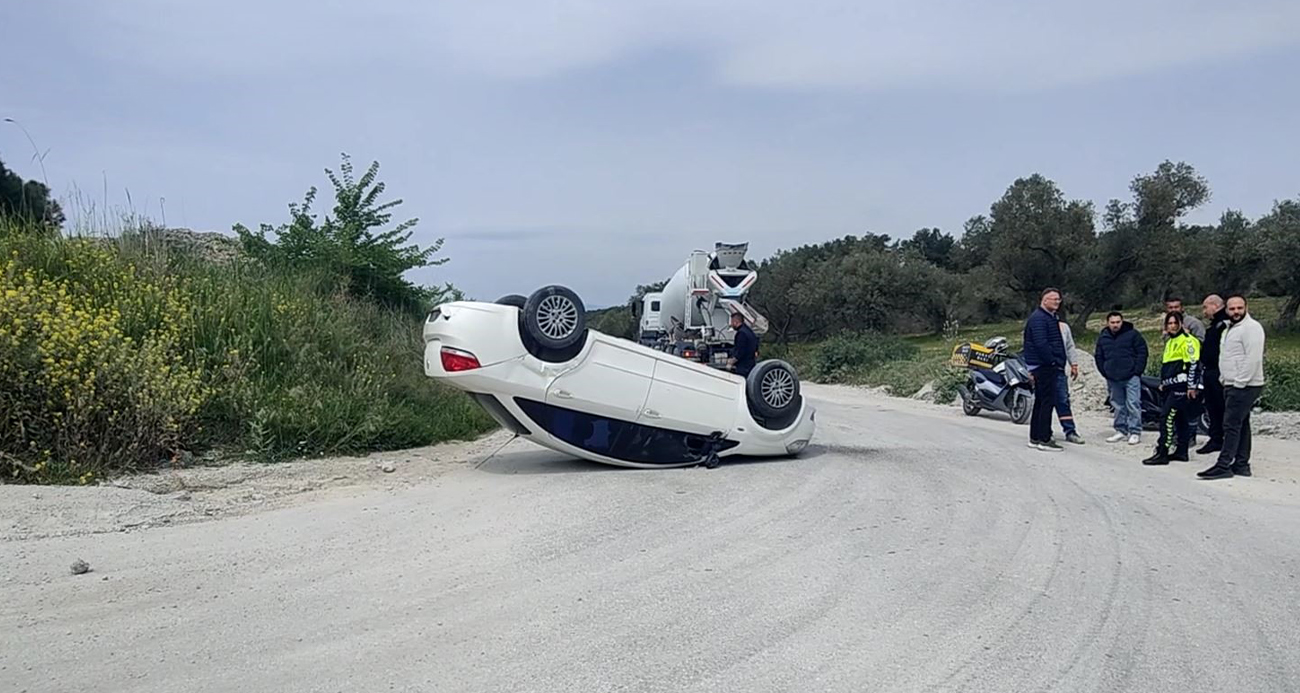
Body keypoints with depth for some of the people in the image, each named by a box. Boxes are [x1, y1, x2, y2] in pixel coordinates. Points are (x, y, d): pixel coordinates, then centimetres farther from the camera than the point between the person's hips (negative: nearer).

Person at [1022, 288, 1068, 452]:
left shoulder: (1051, 318, 21)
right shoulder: (1038, 318, -13)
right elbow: (1040, 343, -23)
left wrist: (1058, 364, 15)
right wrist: (1053, 361, -19)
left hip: (1047, 366, 11)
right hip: (1044, 366, -11)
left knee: (1041, 402, 13)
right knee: (1048, 401, -11)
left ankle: (1035, 438, 18)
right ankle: (1044, 440, -10)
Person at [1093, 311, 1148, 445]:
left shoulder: (1133, 334, -1)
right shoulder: (1103, 337, 10)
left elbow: (1142, 352, -2)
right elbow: (1099, 357, 17)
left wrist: (1137, 371, -8)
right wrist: (1104, 373, 7)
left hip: (1131, 377, -4)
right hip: (1113, 379, 4)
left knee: (1133, 404, -7)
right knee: (1118, 405, 10)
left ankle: (1135, 432, -3)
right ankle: (1121, 430, 19)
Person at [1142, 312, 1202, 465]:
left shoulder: (1187, 340, -11)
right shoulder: (1170, 341, 20)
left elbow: (1193, 364, -16)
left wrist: (1192, 386, -19)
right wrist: (1163, 383, 27)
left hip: (1182, 387, -10)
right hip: (1171, 387, 10)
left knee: (1167, 417, -13)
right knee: (1180, 418, 13)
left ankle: (1162, 454, -13)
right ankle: (1181, 452, 19)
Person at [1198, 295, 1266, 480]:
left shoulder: (1251, 327, -12)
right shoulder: (1229, 328, 19)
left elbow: (1253, 359, -20)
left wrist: (1239, 382, -20)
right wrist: (1225, 379, 17)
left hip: (1244, 387, -10)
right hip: (1232, 385, 10)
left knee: (1231, 425, -11)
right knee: (1241, 425, 13)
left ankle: (1223, 466, -12)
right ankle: (1241, 465, 18)